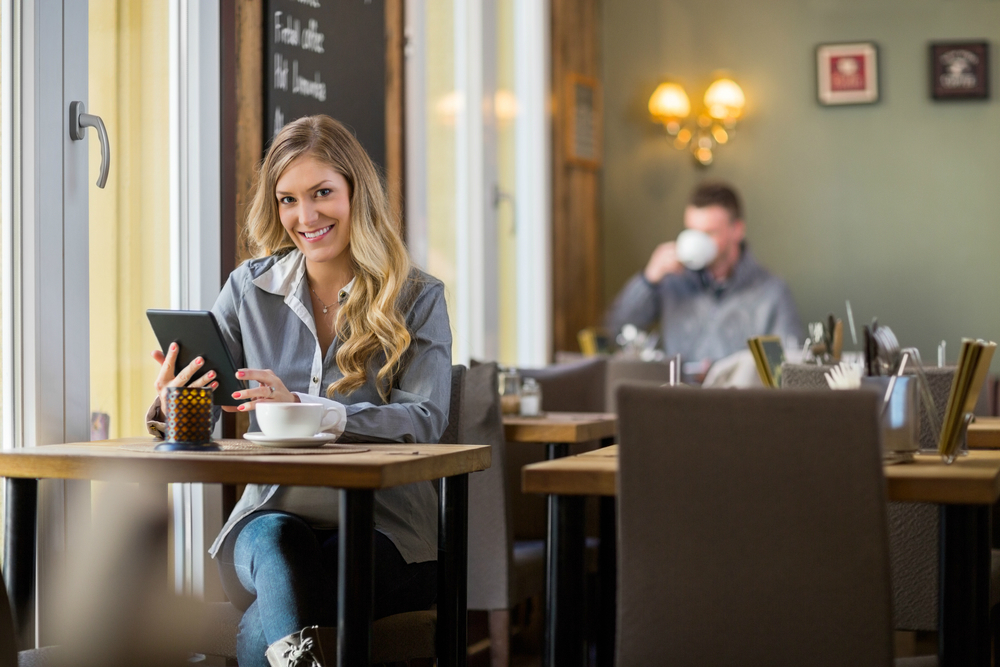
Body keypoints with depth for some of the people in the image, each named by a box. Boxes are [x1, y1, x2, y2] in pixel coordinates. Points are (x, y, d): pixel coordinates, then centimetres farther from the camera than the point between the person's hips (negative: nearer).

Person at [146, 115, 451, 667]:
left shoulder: (417, 299, 3)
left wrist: (305, 408, -27)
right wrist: (172, 403, -22)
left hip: (381, 524, -2)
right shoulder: (250, 289, 11)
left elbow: (425, 420, -12)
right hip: (271, 512, 2)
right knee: (274, 539, -38)